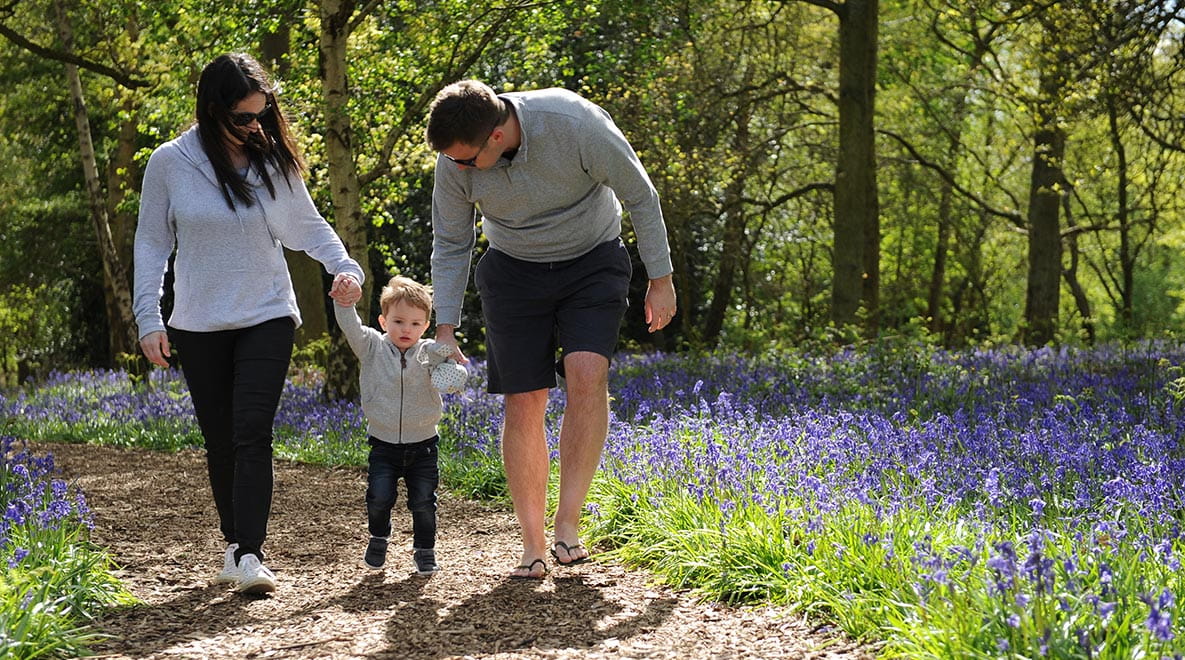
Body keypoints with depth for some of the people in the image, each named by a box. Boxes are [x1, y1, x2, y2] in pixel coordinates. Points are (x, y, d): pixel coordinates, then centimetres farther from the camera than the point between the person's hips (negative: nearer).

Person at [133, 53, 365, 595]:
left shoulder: (274, 162, -1)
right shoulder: (170, 163, -5)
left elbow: (309, 225, 9)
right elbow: (151, 244, 2)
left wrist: (344, 266, -10)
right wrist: (148, 318, -4)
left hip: (267, 320, -1)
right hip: (198, 326, 1)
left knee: (253, 434, -13)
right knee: (220, 441, 8)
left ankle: (249, 555, -17)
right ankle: (233, 543, 23)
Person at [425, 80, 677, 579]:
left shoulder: (576, 124, -30)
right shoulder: (454, 162, -18)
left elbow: (639, 196, -15)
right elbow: (450, 246, -2)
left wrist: (661, 280, -9)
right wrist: (445, 328, -8)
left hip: (592, 262, -2)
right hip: (514, 272, 2)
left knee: (587, 374, -24)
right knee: (523, 403, -7)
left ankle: (568, 523, -16)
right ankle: (533, 544, 3)